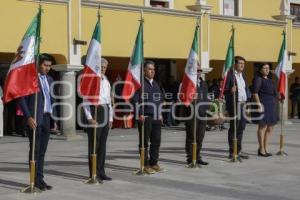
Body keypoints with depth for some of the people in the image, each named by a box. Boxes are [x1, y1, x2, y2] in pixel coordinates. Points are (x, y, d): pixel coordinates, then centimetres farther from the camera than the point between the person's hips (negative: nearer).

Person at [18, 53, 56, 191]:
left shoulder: (49, 79, 16)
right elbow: (22, 100, -8)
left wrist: (54, 117, 13)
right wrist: (28, 117, -16)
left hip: (47, 118, 6)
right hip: (35, 119, -6)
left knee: (42, 151, 8)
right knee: (35, 150, -1)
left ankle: (40, 179, 14)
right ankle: (36, 180, 4)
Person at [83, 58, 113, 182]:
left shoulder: (106, 82, 18)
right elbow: (85, 101, -9)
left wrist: (110, 118, 16)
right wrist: (89, 117, -16)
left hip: (105, 111, 7)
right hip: (94, 110, -7)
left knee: (103, 144, 10)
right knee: (94, 144, -5)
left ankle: (101, 172, 17)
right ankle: (94, 174, -1)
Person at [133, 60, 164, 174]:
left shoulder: (156, 84, 17)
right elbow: (135, 100, -11)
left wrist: (160, 114, 17)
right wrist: (140, 114, -15)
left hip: (157, 118, 7)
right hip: (145, 117, -7)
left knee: (156, 141, 8)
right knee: (145, 142, 1)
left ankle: (154, 163, 18)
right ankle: (146, 165, 7)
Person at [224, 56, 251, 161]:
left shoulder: (242, 75, 17)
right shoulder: (229, 74, -9)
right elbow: (224, 90, -12)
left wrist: (248, 100, 14)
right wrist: (230, 91, -31)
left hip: (243, 104, 8)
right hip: (234, 104, -8)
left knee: (241, 127, 11)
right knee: (234, 128, -4)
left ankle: (238, 151, 21)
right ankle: (232, 152, 3)